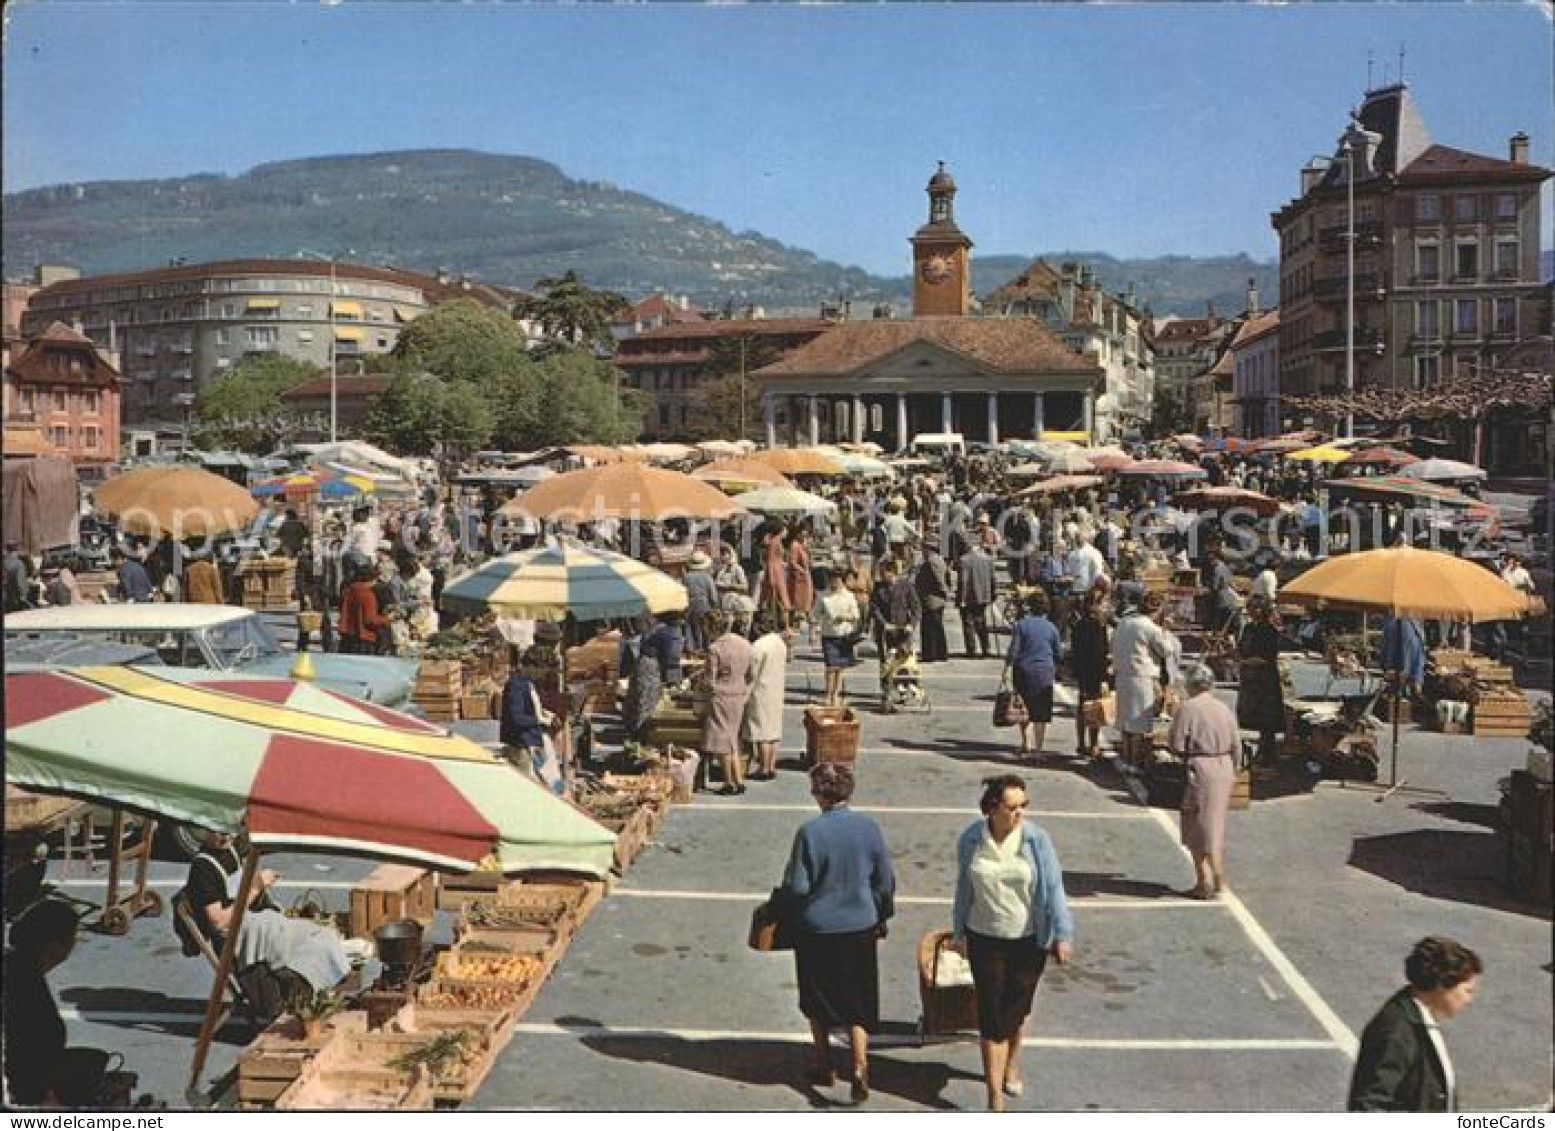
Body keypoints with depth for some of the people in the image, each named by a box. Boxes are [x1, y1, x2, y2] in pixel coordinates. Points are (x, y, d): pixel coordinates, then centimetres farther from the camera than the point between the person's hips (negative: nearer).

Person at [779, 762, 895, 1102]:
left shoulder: (810, 831, -18)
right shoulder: (869, 828, -8)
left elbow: (797, 886, -13)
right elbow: (885, 882, 0)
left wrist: (792, 916, 8)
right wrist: (881, 918, 16)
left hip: (817, 929, -2)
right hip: (860, 927, 2)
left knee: (818, 1001, 17)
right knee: (857, 1003, 13)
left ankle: (824, 1067, 30)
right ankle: (860, 1068, -1)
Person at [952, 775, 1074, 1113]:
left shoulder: (1036, 840, -13)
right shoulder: (970, 840, -8)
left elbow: (1053, 888, -9)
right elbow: (964, 888, 5)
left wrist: (1062, 935, -10)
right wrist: (960, 931, 13)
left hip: (1028, 940, 0)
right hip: (985, 939, 0)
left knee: (1017, 1010, 16)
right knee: (991, 1016, -1)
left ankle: (1012, 1065, 45)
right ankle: (995, 1097, 5)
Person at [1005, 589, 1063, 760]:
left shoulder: (1021, 624, -5)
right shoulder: (1051, 627, 2)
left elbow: (1013, 650, -9)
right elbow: (1059, 654, 7)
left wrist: (1008, 669, -3)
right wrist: (1054, 668, 24)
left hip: (1024, 671, -1)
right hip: (1045, 672, 1)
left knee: (1025, 711, 13)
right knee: (1042, 714, 5)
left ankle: (1026, 745, 14)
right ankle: (1038, 747, 5)